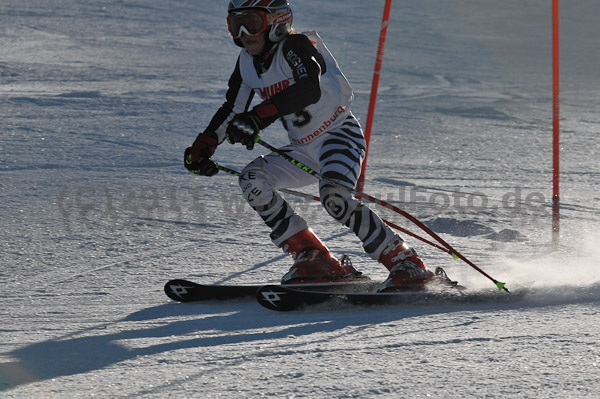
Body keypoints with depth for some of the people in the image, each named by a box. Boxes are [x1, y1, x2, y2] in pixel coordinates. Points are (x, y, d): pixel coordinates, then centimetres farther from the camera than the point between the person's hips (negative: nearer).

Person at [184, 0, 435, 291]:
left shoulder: (295, 45, -18)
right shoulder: (247, 63, 6)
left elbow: (309, 89, -36)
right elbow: (231, 111, 17)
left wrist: (259, 117, -44)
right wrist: (202, 147, 4)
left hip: (340, 135, -8)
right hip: (305, 149, 8)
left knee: (334, 197, -32)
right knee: (252, 180, -11)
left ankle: (407, 265, -24)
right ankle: (314, 260, -10)